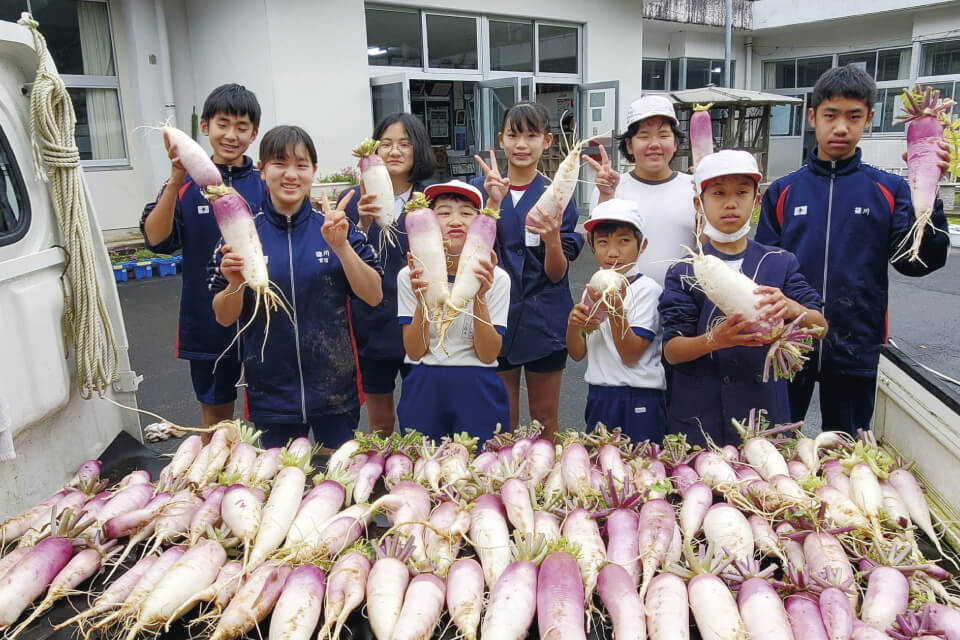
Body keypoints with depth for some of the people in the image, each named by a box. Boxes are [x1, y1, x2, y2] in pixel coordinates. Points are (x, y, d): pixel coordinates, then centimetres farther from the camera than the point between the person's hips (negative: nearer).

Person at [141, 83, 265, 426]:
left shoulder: (265, 183, -2)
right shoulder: (187, 184, -1)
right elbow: (156, 239, -12)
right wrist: (176, 180, -24)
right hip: (207, 318, 1)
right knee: (215, 409, 17)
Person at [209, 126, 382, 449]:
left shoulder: (336, 228, -2)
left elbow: (373, 297, -8)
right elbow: (224, 318, 0)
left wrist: (342, 247, -21)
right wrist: (235, 285, -20)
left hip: (335, 387, 0)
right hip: (270, 393, 0)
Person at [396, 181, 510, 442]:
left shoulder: (496, 279, -6)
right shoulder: (410, 276, -4)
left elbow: (488, 355, -11)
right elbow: (415, 351, -8)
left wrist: (479, 296, -24)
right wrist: (422, 301, -24)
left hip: (478, 391, 0)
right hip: (424, 391, 1)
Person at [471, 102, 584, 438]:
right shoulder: (481, 188, 0)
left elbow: (557, 273, -7)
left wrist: (552, 238, -27)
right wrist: (494, 203, -23)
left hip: (544, 320, 0)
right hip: (497, 320, 0)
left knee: (546, 420, 14)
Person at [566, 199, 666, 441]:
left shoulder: (647, 289, -10)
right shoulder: (594, 289, 6)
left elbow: (631, 355, -15)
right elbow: (578, 353, 6)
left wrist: (614, 310, -26)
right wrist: (573, 324, -13)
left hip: (640, 402, -5)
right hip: (599, 396, 5)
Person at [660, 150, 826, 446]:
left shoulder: (781, 263, 4)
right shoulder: (684, 272, -2)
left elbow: (820, 327, -4)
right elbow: (671, 351, -8)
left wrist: (791, 308, -26)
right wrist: (714, 340, -29)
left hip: (766, 412, 2)